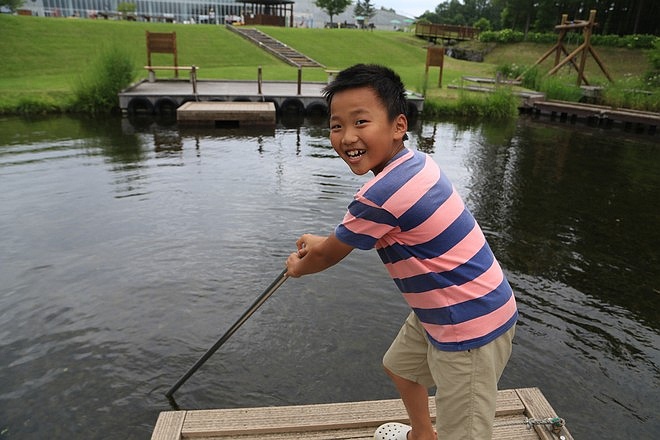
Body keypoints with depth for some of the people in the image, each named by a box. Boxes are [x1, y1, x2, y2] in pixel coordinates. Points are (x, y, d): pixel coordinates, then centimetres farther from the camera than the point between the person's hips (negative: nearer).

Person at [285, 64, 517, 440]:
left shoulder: (381, 195, -30)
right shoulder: (415, 162, -4)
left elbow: (328, 257, -11)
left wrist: (299, 267, 9)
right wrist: (323, 242, 19)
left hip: (471, 327, -10)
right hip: (445, 309, 10)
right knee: (399, 364, 29)